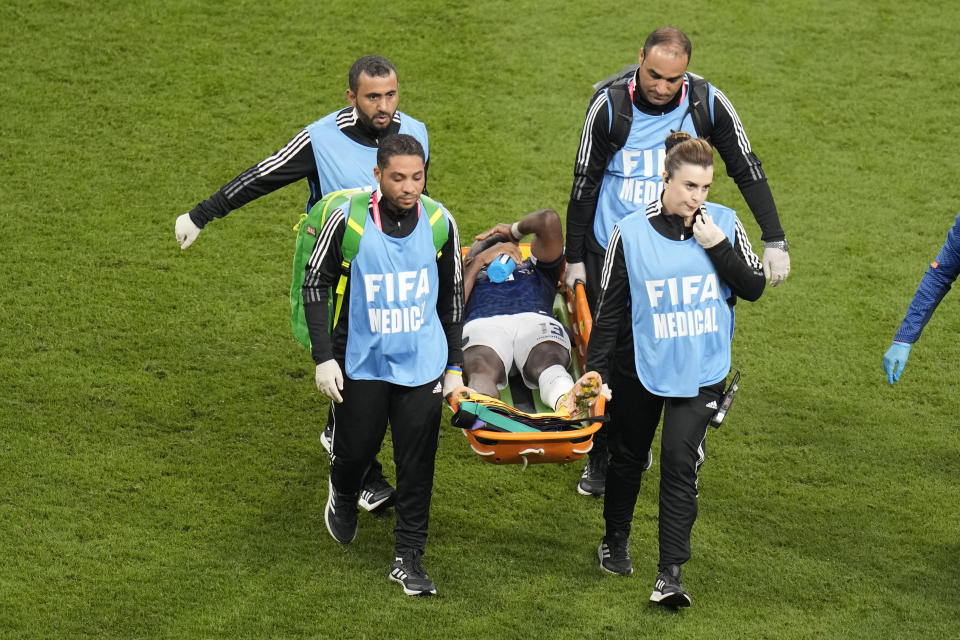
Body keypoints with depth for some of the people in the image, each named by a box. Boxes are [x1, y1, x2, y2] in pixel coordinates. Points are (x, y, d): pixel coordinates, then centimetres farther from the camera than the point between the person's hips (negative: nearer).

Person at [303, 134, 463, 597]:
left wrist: (455, 364, 8)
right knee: (357, 448, 9)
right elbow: (315, 285, -3)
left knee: (416, 462, 2)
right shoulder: (347, 220, -14)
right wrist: (323, 356, -9)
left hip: (423, 364, 1)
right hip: (362, 363, -1)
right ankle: (343, 497, 45)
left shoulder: (439, 222, -6)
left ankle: (408, 558, 13)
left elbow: (452, 295, 7)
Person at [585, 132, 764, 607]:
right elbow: (609, 308, -3)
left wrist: (718, 247, -18)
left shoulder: (724, 224, -4)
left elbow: (754, 288, -4)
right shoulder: (632, 233, -9)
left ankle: (669, 573, -8)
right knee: (628, 455, 17)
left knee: (680, 461, -10)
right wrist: (595, 371, -4)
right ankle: (616, 540, 42)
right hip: (640, 368, 0)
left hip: (700, 371, 0)